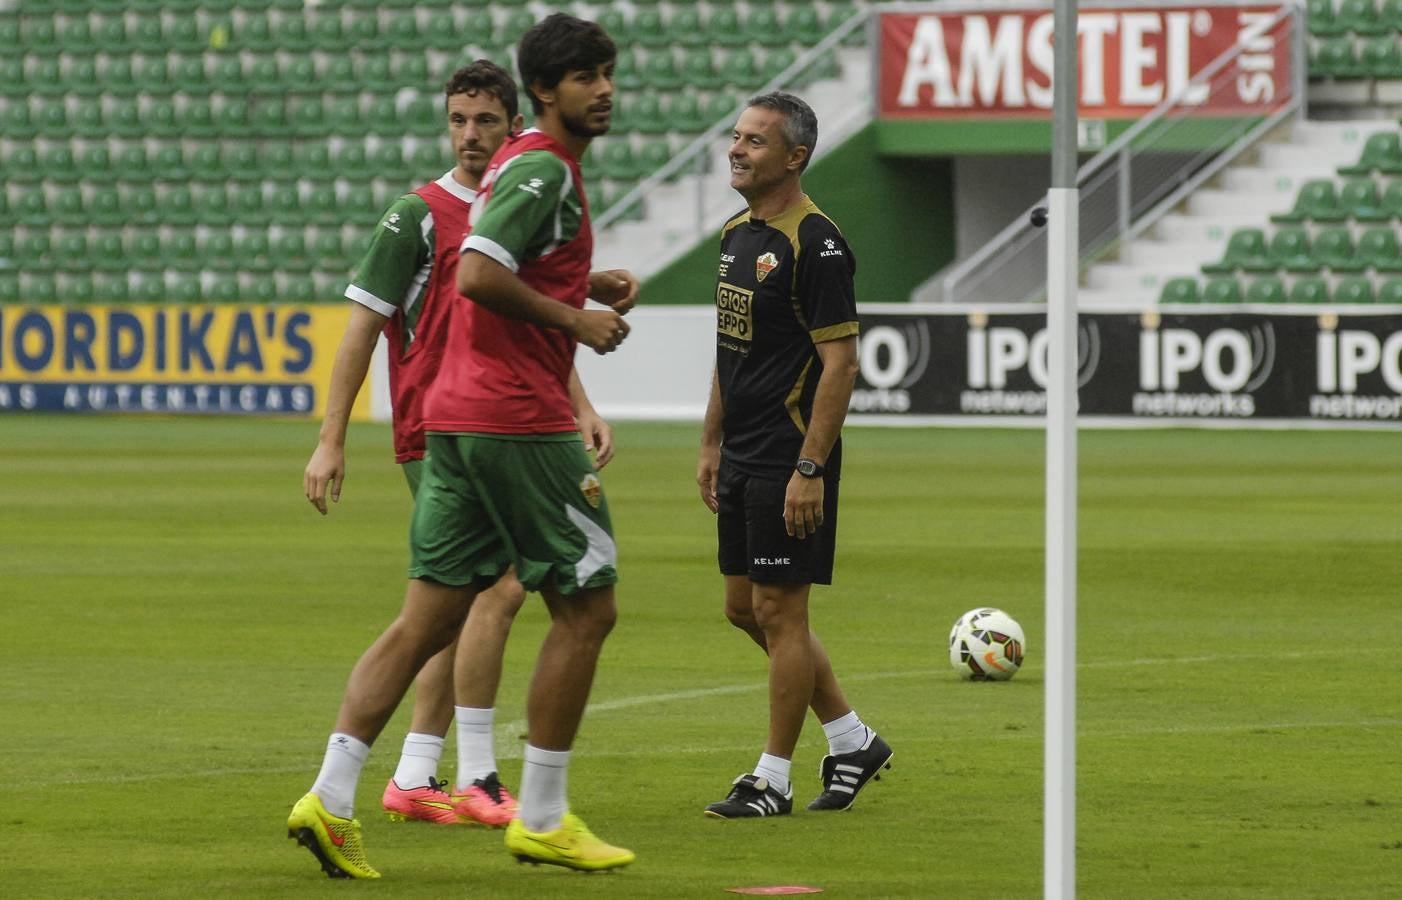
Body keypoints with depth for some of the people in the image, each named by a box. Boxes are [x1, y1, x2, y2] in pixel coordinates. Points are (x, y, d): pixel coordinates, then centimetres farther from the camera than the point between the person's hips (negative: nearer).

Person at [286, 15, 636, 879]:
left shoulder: (523, 164, 19)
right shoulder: (544, 169, -12)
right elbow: (477, 276, -23)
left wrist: (585, 285, 16)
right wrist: (574, 318, -14)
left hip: (458, 417, 9)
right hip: (520, 417, -9)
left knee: (427, 620, 5)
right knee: (586, 608, 2)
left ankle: (332, 797, -4)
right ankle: (542, 818, 5)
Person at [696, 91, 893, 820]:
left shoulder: (814, 243, -15)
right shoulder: (737, 234, 12)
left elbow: (840, 362, -18)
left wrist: (810, 469, -21)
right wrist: (711, 444, 18)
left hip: (790, 457, -9)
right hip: (742, 457, 9)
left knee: (778, 610, -3)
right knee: (745, 608, 13)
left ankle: (773, 779, 5)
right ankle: (852, 742, 25)